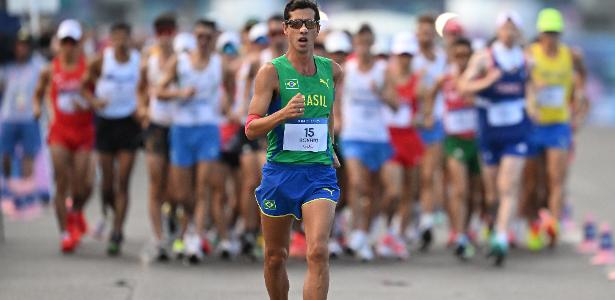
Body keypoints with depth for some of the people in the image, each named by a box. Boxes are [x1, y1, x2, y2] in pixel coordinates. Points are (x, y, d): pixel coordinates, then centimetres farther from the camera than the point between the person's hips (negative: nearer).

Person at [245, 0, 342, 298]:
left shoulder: (332, 70, 7)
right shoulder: (272, 71, -6)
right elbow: (251, 128, -12)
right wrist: (283, 114, -28)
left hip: (320, 172, 1)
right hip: (280, 171, -1)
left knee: (318, 251, -17)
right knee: (275, 257, 10)